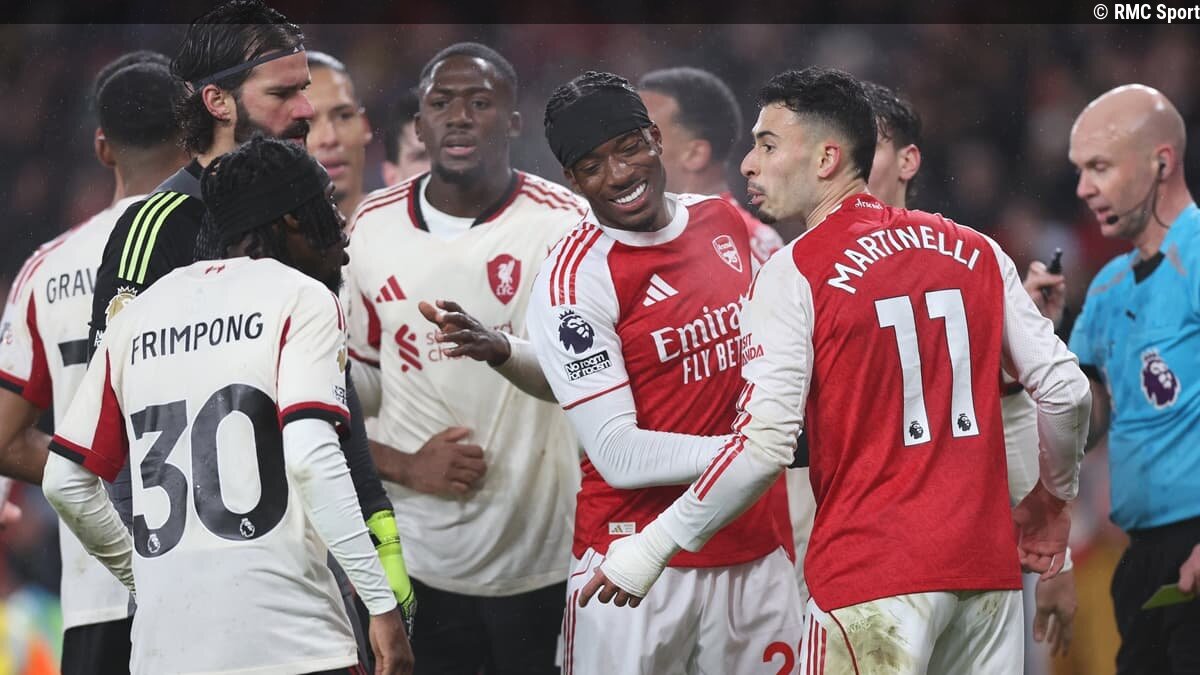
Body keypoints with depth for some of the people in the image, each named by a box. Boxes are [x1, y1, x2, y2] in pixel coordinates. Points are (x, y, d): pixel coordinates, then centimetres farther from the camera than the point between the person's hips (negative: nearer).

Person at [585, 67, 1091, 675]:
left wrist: (650, 549, -6)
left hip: (871, 575, -5)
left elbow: (765, 446, -14)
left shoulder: (794, 273, -6)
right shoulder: (976, 253, 9)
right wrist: (1055, 496, 26)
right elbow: (1066, 391, 7)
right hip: (988, 571, 5)